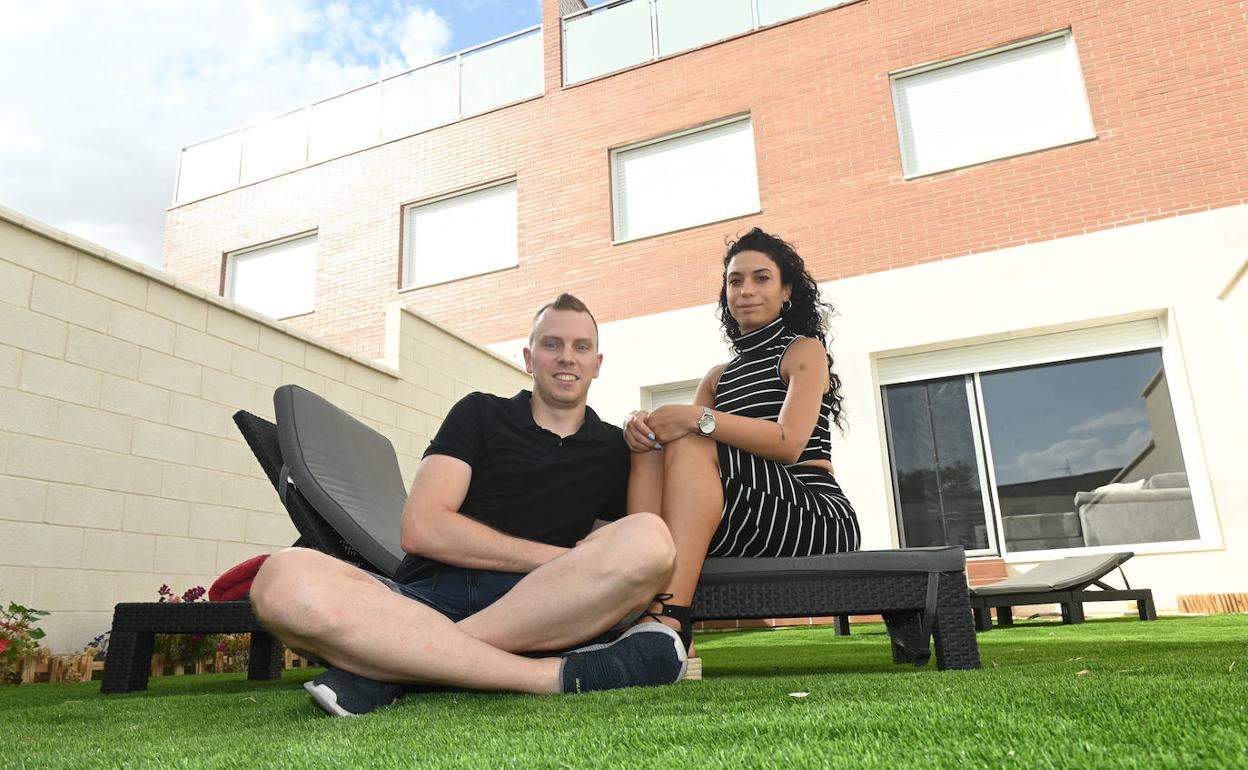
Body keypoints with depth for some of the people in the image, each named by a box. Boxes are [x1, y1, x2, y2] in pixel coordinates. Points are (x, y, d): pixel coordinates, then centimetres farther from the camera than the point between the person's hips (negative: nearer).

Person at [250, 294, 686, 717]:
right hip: (428, 596, 0)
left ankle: (387, 667, -27)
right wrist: (562, 558, -5)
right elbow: (420, 529, 1)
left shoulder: (613, 452, 20)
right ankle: (558, 675, -33)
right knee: (285, 579, -29)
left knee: (650, 538, -29)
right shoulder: (480, 414, 14)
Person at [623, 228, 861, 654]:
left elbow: (789, 442, -14)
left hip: (817, 514, -5)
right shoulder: (719, 375, 23)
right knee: (651, 447, -15)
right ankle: (639, 609, -33)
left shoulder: (805, 351, 5)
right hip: (755, 519, 6)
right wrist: (642, 422, -16)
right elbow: (685, 425, 7)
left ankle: (668, 622, -42)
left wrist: (698, 418, -24)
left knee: (690, 445, -27)